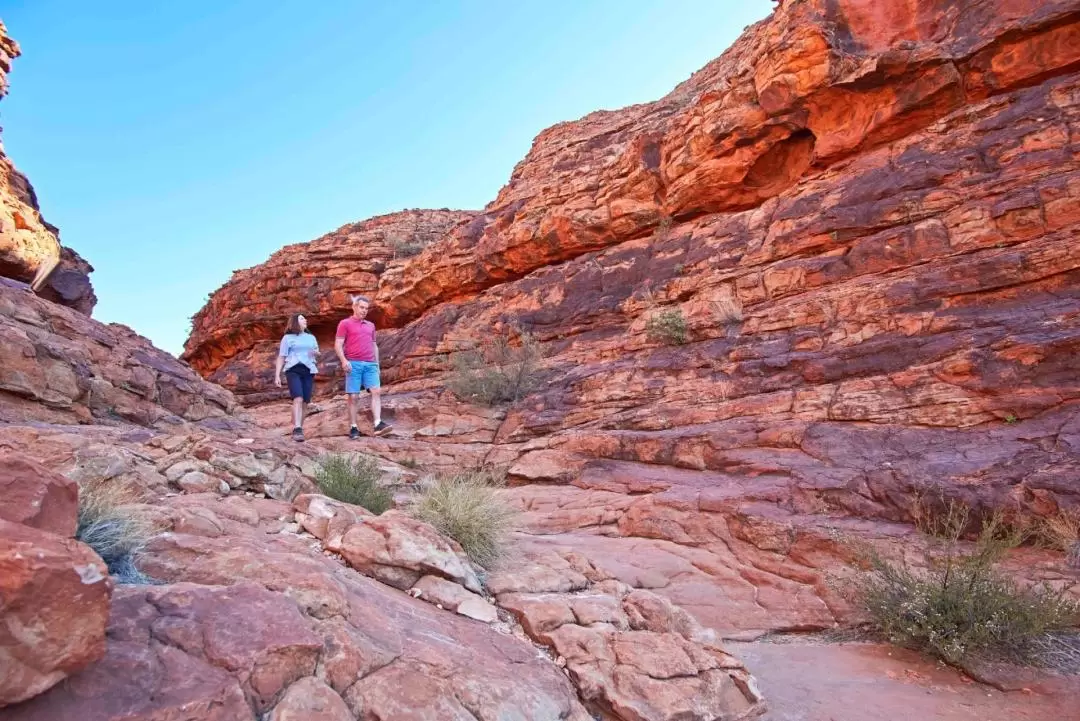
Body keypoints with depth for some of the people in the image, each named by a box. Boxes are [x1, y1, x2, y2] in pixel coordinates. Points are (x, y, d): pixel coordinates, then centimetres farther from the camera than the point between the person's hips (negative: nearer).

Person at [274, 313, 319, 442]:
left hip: (308, 371, 4)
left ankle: (299, 429, 9)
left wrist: (315, 353, 1)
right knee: (298, 399, -21)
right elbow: (281, 358, 5)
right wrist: (277, 375, -3)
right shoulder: (288, 338, 8)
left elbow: (318, 354, 27)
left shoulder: (311, 337, 21)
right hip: (293, 370, -4)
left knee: (305, 402, 0)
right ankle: (297, 430, -28)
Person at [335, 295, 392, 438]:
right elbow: (338, 345, -1)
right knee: (353, 396, -3)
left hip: (370, 364, 4)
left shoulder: (370, 325, 21)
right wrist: (344, 360, -15)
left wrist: (377, 363, 16)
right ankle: (353, 427, 2)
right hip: (353, 364, -4)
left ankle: (377, 424, -19)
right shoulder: (345, 324, 6)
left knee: (376, 391, -12)